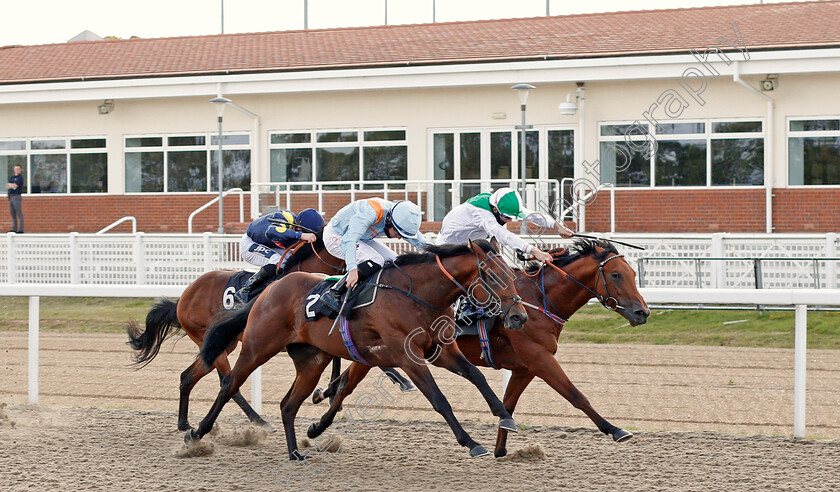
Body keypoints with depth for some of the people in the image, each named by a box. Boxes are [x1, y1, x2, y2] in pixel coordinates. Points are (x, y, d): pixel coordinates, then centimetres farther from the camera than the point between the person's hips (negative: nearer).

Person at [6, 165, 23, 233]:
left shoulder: (20, 178, -4)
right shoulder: (11, 177, 19)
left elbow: (15, 185, -16)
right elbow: (7, 187, 10)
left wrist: (9, 185, 2)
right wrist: (12, 185, -8)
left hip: (16, 196, -8)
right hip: (11, 197, 8)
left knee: (19, 213, -10)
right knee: (12, 213, 8)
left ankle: (21, 229, -12)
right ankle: (14, 229, 11)